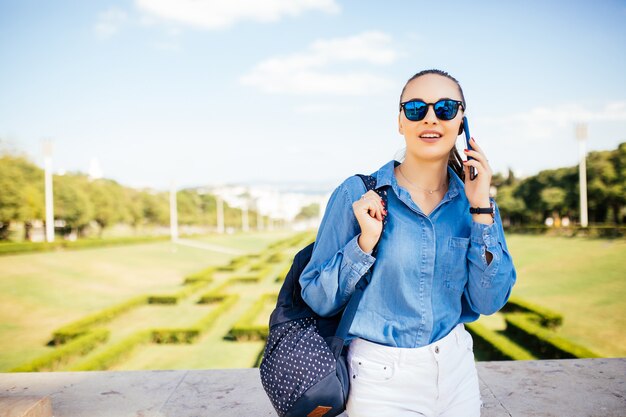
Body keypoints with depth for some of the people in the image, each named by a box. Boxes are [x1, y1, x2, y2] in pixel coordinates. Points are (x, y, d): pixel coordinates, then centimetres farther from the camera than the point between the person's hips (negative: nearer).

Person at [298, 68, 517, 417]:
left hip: (456, 371, 4)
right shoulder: (358, 195, -13)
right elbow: (318, 299, -10)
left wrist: (481, 209, -13)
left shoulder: (474, 199, -2)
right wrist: (366, 242, -23)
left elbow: (488, 302, -7)